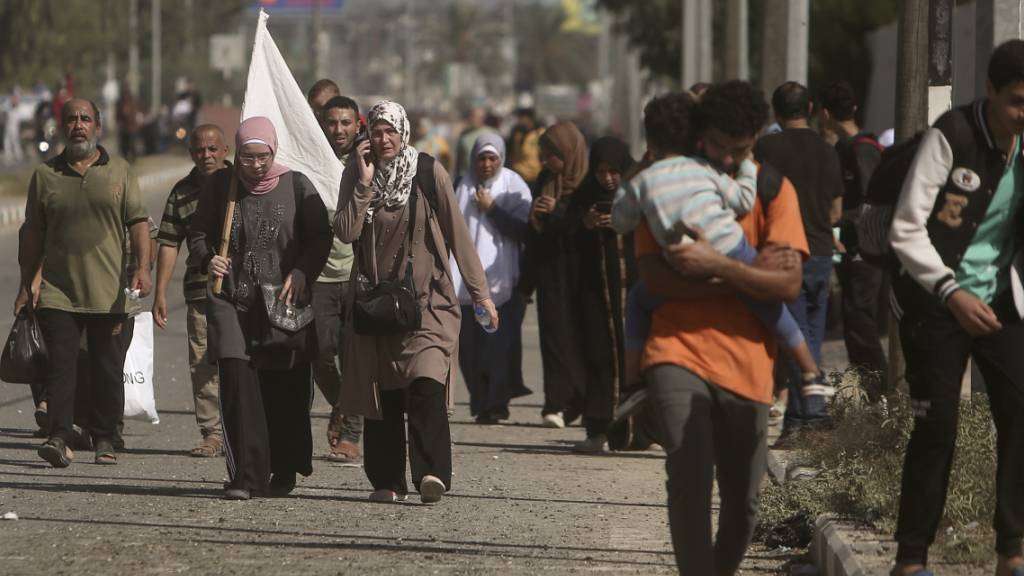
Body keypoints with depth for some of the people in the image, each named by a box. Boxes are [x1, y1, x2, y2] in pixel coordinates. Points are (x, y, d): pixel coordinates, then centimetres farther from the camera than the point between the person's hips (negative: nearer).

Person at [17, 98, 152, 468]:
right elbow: (33, 235, 12)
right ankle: (59, 437, -15)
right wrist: (26, 286, 10)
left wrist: (142, 268, -11)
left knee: (107, 369, 3)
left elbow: (138, 223, 3)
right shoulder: (45, 175, 9)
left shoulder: (120, 173, 8)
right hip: (58, 292, 0)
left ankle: (105, 440, 11)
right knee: (61, 364, -10)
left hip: (108, 294, 0)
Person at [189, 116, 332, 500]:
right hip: (231, 299, 0)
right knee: (237, 382, -13)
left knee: (284, 390, 4)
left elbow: (320, 237, 4)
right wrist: (207, 260, -7)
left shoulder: (296, 185, 3)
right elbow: (198, 234, 14)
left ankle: (284, 475, 20)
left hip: (283, 301, 0)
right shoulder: (220, 185, 6)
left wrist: (301, 273, -12)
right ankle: (247, 478, -14)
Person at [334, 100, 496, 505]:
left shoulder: (428, 173, -1)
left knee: (426, 387, -19)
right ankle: (387, 481, 11)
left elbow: (457, 235, 2)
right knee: (381, 395, 4)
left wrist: (479, 292, 2)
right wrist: (365, 182, -13)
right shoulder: (355, 175, 6)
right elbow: (345, 232, -6)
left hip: (426, 300, -3)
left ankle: (432, 474, -26)